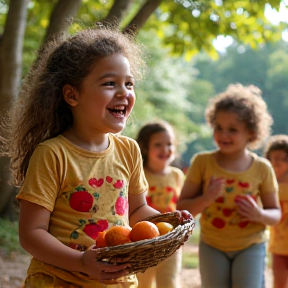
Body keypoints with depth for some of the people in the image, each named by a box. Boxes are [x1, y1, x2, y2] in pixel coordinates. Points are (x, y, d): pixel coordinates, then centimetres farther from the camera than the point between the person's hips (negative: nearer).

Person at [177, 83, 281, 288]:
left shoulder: (261, 168, -6)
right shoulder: (202, 162, -7)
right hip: (212, 246, 1)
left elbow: (276, 214, 3)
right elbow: (182, 208, -7)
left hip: (251, 247, -1)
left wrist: (260, 215, -20)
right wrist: (205, 199, -26)